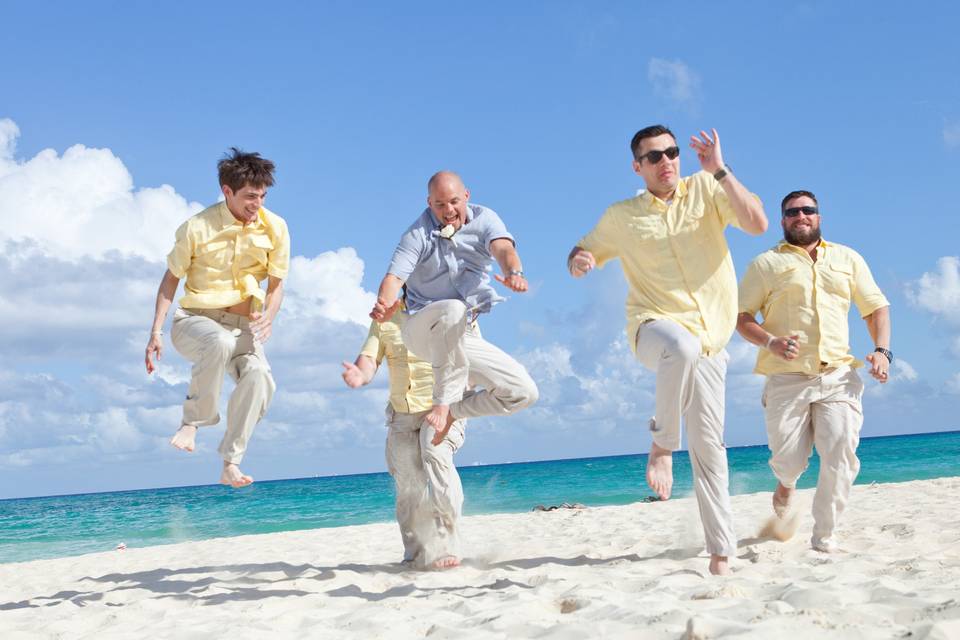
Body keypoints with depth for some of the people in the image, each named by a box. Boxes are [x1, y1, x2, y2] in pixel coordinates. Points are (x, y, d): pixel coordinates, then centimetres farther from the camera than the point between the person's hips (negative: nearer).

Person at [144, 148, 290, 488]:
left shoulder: (275, 228, -3)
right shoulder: (198, 227, -9)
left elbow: (276, 285, 6)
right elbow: (171, 279, 1)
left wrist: (268, 317, -16)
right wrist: (156, 332, -5)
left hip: (243, 325, 3)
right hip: (194, 319, -2)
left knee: (259, 376, -30)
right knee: (219, 343, -40)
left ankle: (230, 464, -23)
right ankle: (193, 421, -18)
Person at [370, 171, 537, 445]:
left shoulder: (484, 219, -2)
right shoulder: (418, 234, -9)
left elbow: (503, 248, -23)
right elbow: (394, 277, -22)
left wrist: (514, 272, -48)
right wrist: (384, 306, -46)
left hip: (464, 338, 4)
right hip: (423, 330, -4)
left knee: (524, 392, -7)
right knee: (453, 309, -40)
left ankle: (452, 411, 6)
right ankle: (443, 401, -31)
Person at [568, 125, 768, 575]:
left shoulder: (706, 190, 5)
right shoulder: (621, 217, 7)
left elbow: (757, 224, -8)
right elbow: (582, 253, 19)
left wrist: (719, 171, -15)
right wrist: (577, 263, -6)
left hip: (710, 340, 2)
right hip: (653, 329, -2)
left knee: (708, 447, 2)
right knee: (682, 346, -40)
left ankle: (721, 553, 12)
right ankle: (663, 444, -18)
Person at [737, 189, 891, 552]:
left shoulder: (847, 259, 18)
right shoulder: (767, 264, 9)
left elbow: (876, 307, 19)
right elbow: (741, 317, 4)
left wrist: (881, 350, 2)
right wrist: (771, 342, -15)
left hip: (838, 376, 2)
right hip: (787, 379, -2)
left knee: (841, 456, -13)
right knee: (789, 461, -1)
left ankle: (824, 537, -1)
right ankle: (786, 484, 37)